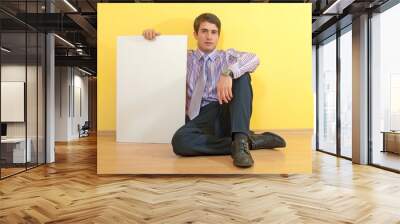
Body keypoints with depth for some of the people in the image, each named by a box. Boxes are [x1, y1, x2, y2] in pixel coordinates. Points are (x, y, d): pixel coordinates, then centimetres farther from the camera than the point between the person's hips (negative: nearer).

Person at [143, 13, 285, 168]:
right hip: (199, 118, 0)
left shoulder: (228, 56, 14)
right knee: (180, 142, -33)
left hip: (227, 113, 0)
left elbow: (253, 59, -8)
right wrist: (152, 35, 5)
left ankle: (241, 139, -35)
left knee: (240, 74, -22)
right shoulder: (185, 58, 19)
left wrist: (228, 73, -27)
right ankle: (251, 141, -25)